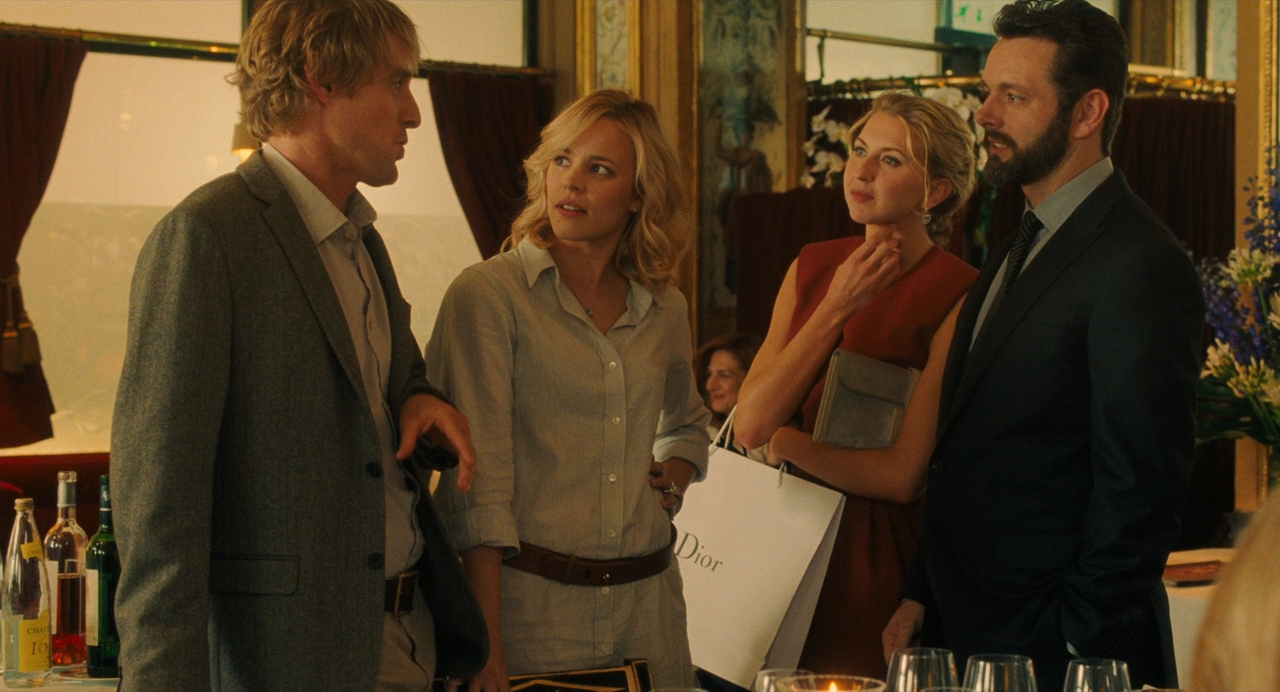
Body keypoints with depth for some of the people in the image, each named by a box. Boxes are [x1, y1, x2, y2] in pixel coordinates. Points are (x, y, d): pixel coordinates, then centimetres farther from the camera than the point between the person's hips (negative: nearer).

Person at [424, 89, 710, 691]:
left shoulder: (664, 309, 9)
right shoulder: (488, 294, -6)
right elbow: (476, 483, -12)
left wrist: (672, 479, 8)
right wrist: (485, 641, -18)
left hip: (646, 600, 5)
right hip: (530, 599, -5)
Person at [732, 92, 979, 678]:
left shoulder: (958, 297, -11)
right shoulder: (812, 267, 6)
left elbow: (902, 474, -14)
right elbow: (748, 425, -4)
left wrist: (784, 442, -2)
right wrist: (837, 309, -11)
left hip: (874, 556, -5)